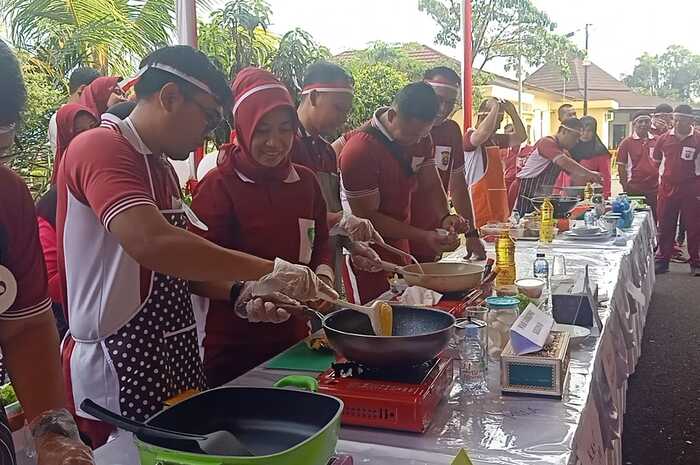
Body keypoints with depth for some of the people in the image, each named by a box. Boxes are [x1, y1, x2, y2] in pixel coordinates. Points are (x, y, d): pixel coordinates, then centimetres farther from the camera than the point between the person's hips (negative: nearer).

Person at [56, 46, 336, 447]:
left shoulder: (162, 169, 15)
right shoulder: (101, 148, -14)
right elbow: (151, 243, -31)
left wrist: (240, 294, 0)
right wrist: (269, 271, -27)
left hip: (177, 360, 9)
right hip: (119, 369, -9)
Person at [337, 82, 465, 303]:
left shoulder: (421, 138, 0)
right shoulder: (361, 149, -25)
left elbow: (431, 184, 8)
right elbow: (367, 217, -21)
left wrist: (445, 217, -13)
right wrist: (423, 237, -25)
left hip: (399, 240, 8)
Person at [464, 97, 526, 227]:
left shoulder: (495, 139, 18)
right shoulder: (470, 136, -7)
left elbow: (521, 136, 22)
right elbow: (483, 133, -30)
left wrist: (512, 112, 12)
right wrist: (495, 107, -18)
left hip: (498, 201, 8)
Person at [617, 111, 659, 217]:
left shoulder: (657, 141, 6)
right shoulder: (627, 142, -1)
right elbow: (621, 166, 0)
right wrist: (625, 186, -5)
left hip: (654, 189, 2)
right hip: (634, 189, -2)